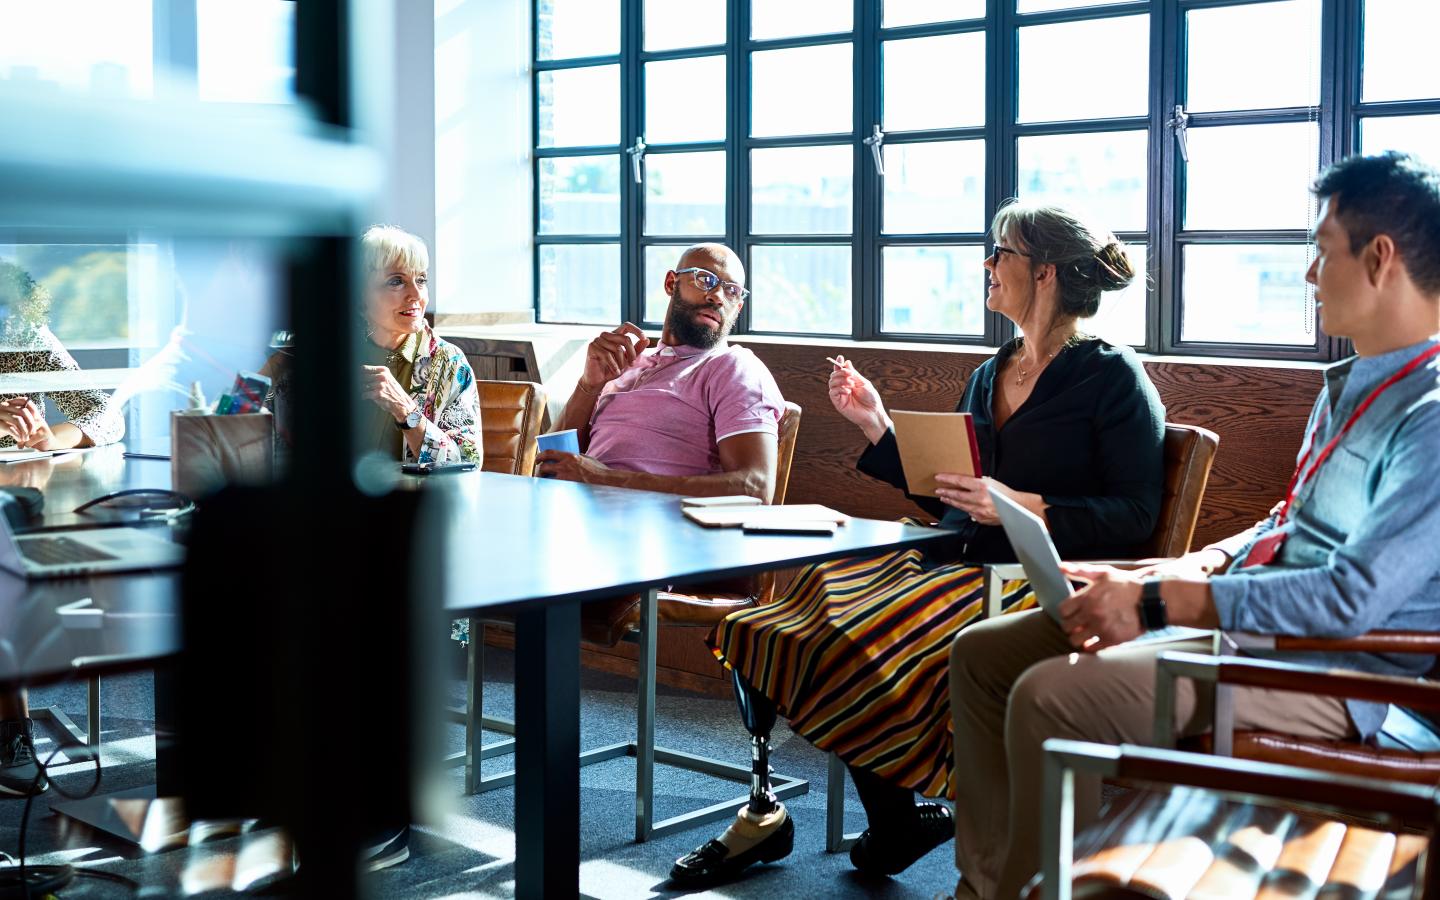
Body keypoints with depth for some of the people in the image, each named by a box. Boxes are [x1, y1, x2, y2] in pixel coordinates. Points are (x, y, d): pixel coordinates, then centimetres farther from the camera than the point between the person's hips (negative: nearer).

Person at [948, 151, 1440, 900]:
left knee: (1052, 694, -28)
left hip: (1332, 669, -10)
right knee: (981, 654, 5)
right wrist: (1176, 571, 5)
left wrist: (1157, 603, -22)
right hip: (1241, 613, 10)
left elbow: (1354, 598, -25)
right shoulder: (1346, 387, 15)